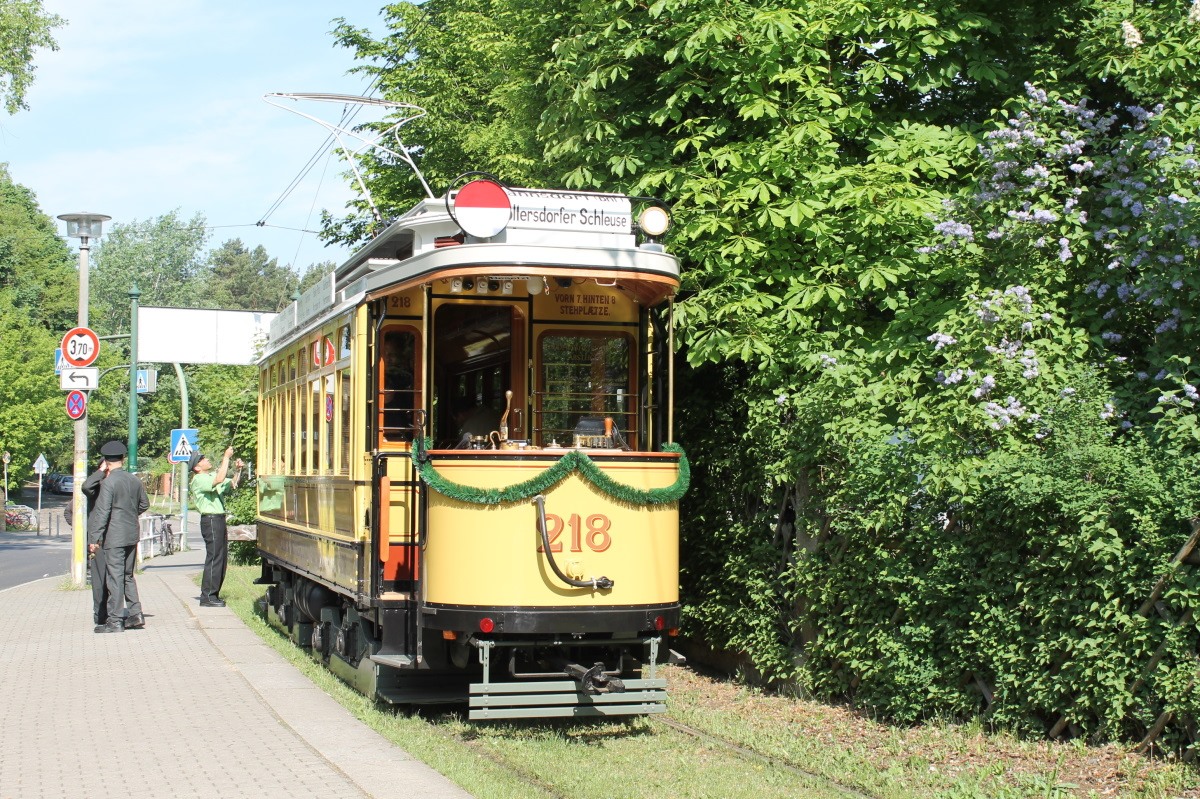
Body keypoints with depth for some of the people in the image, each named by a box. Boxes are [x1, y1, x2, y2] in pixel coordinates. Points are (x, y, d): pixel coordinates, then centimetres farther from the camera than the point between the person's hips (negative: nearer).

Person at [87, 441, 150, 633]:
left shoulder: (108, 482, -14)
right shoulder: (135, 480, 7)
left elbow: (102, 512, -17)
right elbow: (144, 504, 19)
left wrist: (94, 538, -14)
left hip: (114, 537, -7)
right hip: (132, 535, 7)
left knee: (115, 578, -3)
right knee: (128, 576, 18)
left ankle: (115, 621, -1)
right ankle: (135, 614, 15)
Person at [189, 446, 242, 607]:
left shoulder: (212, 476, 19)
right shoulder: (199, 479, -10)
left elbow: (232, 485, 22)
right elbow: (219, 479, -27)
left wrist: (237, 471, 5)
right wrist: (226, 457, -21)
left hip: (219, 520, 9)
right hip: (210, 520, -9)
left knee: (222, 557, 10)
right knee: (214, 557, -10)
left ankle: (213, 594, 16)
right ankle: (207, 597, -7)